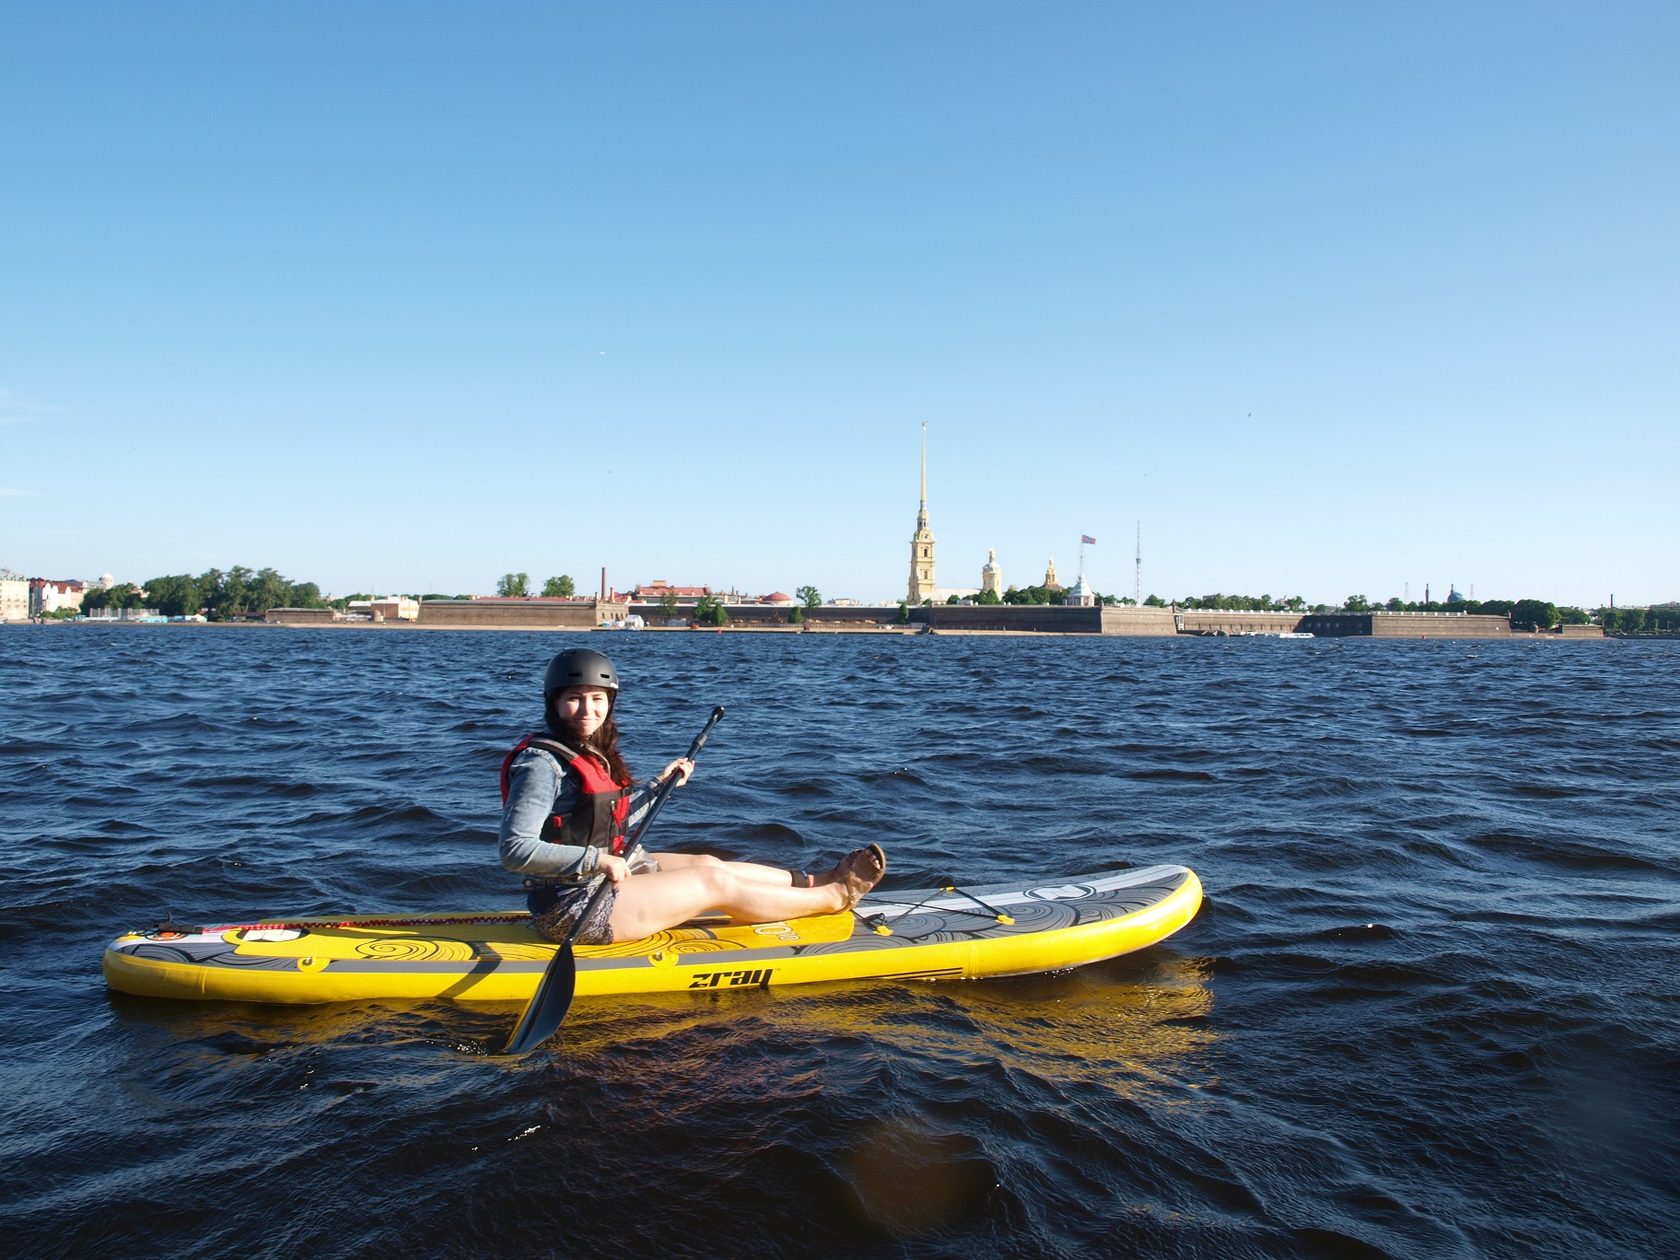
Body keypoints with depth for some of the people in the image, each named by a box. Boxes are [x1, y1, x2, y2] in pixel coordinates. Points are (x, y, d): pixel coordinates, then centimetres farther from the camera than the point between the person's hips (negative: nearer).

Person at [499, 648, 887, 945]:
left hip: (603, 880, 9)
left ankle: (818, 881, 25)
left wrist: (659, 783, 10)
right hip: (572, 909, -9)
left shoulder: (590, 752, 8)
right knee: (717, 883, -2)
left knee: (707, 863, 11)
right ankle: (834, 896, 13)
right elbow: (515, 850, -28)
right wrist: (597, 859, -29)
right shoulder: (542, 763, -21)